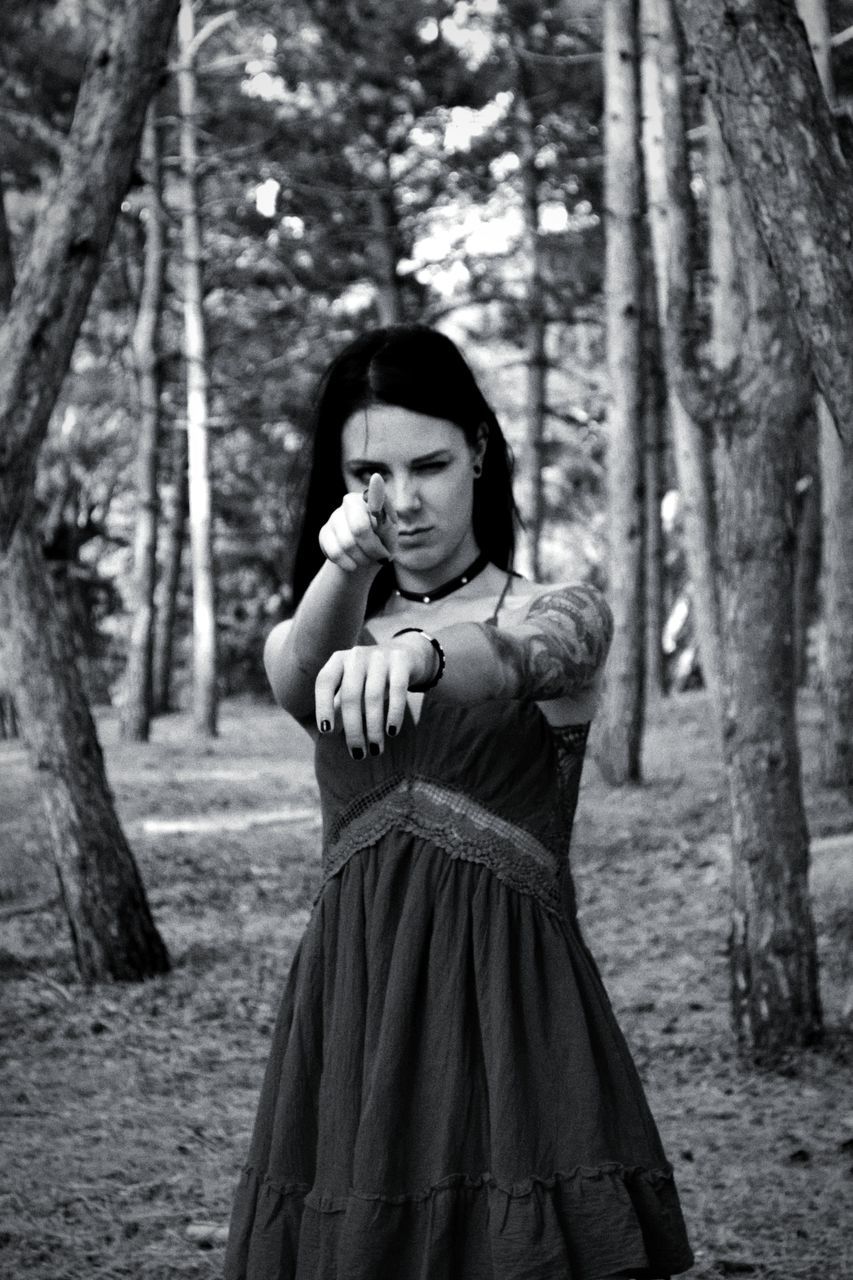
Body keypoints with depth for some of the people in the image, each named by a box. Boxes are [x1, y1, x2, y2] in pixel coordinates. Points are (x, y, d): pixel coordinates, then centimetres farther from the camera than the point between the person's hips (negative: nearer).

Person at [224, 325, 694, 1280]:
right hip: (354, 1010, 3)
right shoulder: (303, 638, 13)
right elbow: (300, 680, -12)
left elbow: (514, 657, -22)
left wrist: (419, 652, -45)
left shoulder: (562, 616, 3)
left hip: (511, 1006, -3)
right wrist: (343, 568, -33)